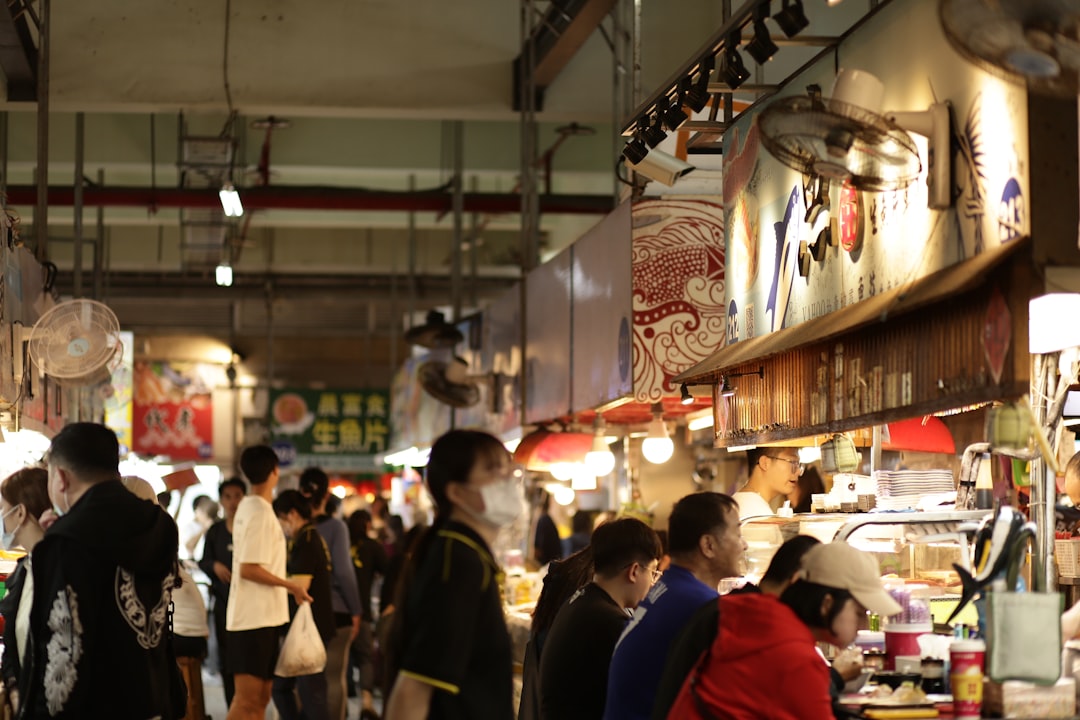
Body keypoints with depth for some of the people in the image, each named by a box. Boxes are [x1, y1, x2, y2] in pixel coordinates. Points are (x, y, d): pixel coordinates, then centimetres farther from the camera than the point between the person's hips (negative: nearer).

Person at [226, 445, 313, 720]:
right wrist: (290, 585, -12)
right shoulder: (260, 513, -15)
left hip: (261, 617, 10)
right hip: (255, 618, -10)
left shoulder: (248, 507, 14)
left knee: (260, 696, 12)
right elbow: (248, 569, -20)